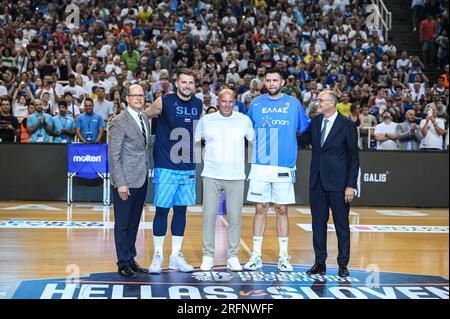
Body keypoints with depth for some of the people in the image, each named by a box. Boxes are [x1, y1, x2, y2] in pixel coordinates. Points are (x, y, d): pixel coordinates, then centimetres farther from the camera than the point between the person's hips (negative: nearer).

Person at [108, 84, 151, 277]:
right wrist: (120, 183, -18)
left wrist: (149, 171, 12)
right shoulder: (119, 122, -12)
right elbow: (114, 156, -14)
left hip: (142, 180, 7)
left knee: (134, 223, 15)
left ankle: (131, 259, 25)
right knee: (122, 224, 3)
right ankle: (123, 263, 11)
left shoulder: (145, 118, 12)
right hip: (126, 181, -7)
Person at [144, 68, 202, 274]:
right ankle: (158, 255, 10)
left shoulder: (198, 104, 6)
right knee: (162, 210, -1)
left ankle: (176, 256, 17)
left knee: (181, 210, 9)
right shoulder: (164, 102, -8)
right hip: (165, 167, -4)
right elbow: (144, 116, 3)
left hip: (188, 168, 4)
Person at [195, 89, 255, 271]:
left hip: (236, 176, 0)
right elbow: (193, 141, 12)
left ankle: (233, 256, 13)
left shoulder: (244, 120, 4)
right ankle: (208, 256, 10)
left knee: (234, 217, 2)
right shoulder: (206, 120, 4)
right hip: (211, 175, 0)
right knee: (209, 215, 0)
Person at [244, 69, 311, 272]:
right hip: (260, 165, 0)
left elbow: (306, 128, 12)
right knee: (260, 209, 3)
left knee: (282, 210, 5)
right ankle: (256, 256, 9)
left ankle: (283, 256, 12)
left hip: (284, 167, 0)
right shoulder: (256, 103, 8)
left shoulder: (293, 103, 5)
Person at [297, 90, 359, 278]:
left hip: (338, 183, -5)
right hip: (317, 182, 5)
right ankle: (320, 263, 18)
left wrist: (351, 185, -11)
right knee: (318, 223, 9)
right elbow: (302, 140, 18)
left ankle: (343, 264, 13)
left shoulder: (347, 125, -7)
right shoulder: (315, 122, 8)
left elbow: (353, 157, -7)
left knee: (341, 224, 4)